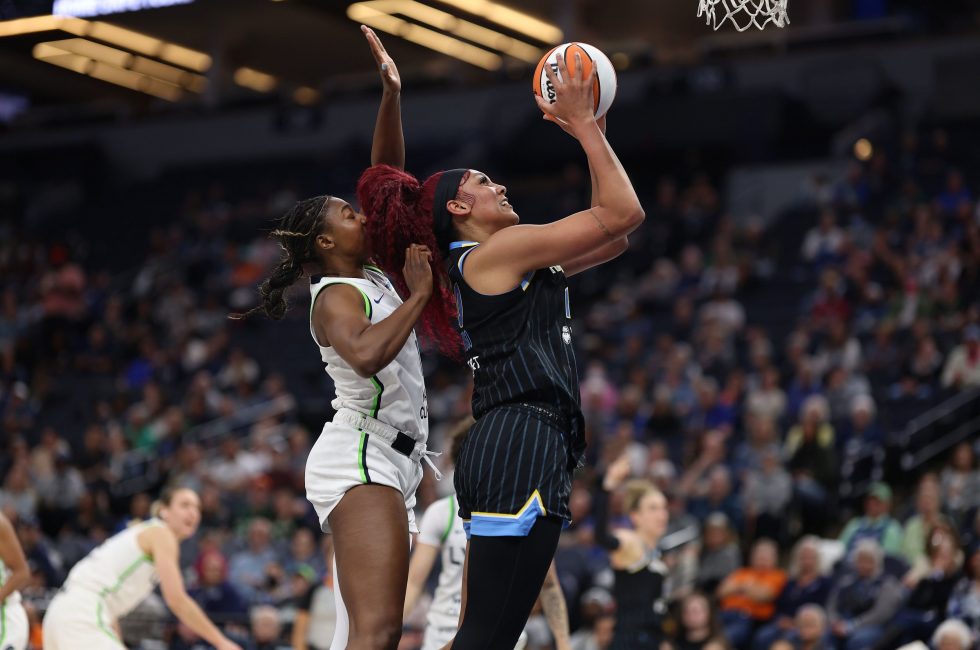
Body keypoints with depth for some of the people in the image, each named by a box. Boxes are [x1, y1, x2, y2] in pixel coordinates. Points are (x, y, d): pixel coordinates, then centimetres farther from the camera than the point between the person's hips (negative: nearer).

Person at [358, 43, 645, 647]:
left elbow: (612, 239, 29)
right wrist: (582, 124, 4)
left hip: (508, 451, 10)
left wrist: (591, 132, 25)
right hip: (523, 448, -10)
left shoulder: (515, 265, 24)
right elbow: (624, 212, -5)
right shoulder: (498, 250, -3)